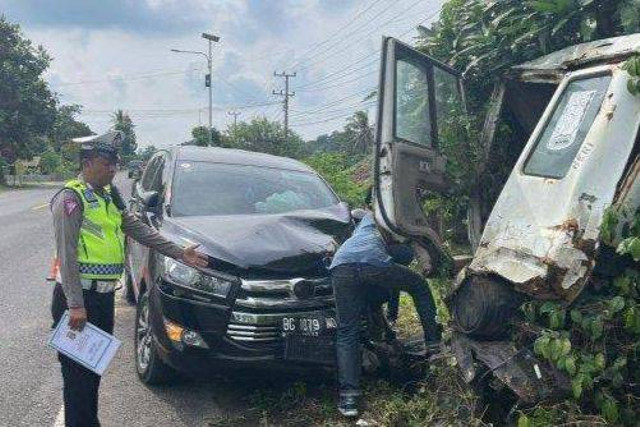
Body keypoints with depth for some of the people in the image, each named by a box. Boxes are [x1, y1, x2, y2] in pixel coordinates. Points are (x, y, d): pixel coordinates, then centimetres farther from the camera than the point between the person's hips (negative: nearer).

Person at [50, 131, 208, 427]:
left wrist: (179, 253, 6)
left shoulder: (109, 196, 13)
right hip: (78, 298, -8)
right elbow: (66, 255, -17)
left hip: (103, 297, 8)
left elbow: (138, 229, 12)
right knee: (78, 372, 0)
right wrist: (75, 305, -22)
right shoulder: (71, 198, -12)